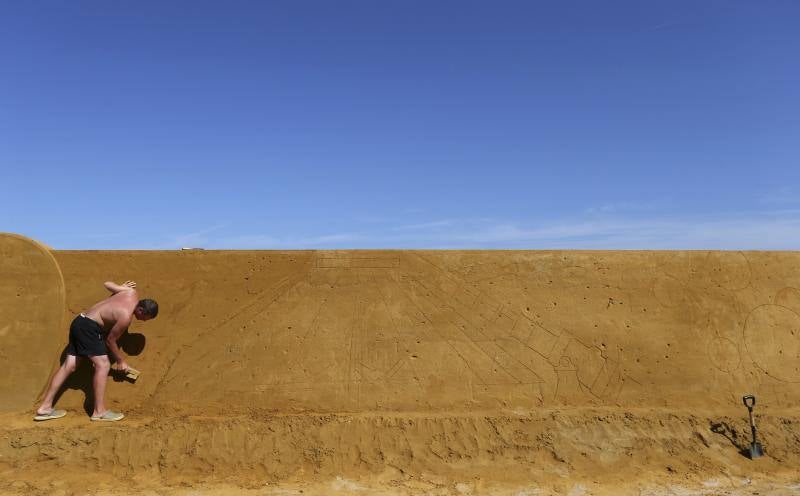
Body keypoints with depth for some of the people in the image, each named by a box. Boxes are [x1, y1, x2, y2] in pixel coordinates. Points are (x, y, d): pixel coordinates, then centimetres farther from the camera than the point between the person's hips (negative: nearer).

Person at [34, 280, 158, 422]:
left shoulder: (131, 292, -2)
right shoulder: (126, 317, -21)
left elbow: (107, 284, 14)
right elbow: (110, 340, -8)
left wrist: (121, 287, 31)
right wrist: (121, 361, 3)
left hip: (79, 322, 10)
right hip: (88, 327, -10)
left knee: (69, 366, 10)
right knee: (103, 365, -13)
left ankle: (45, 407, 13)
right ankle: (99, 412, -13)